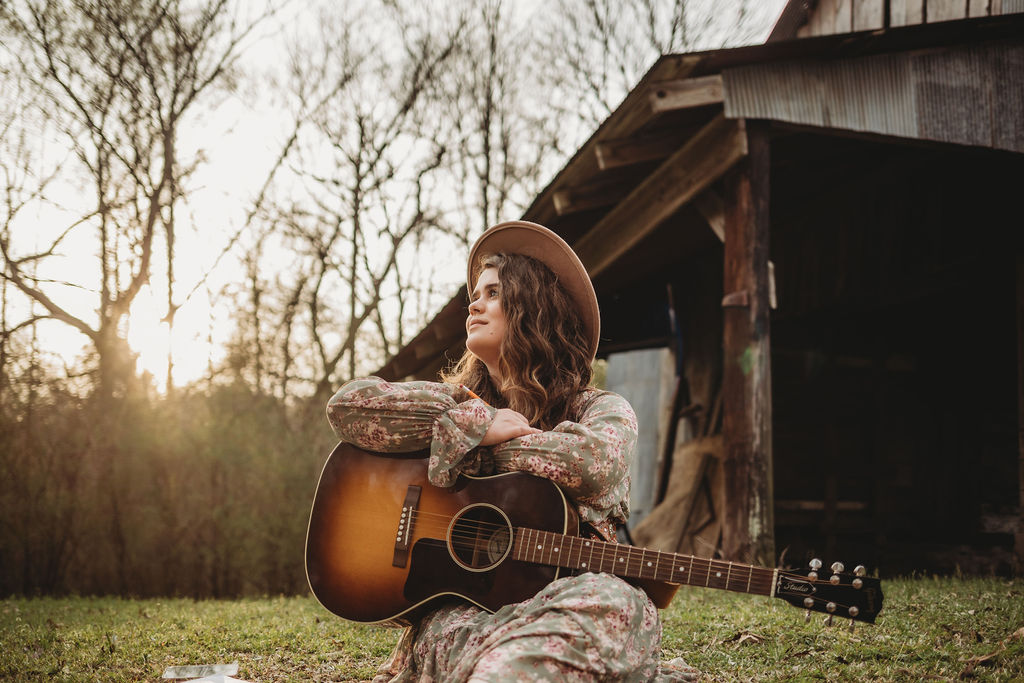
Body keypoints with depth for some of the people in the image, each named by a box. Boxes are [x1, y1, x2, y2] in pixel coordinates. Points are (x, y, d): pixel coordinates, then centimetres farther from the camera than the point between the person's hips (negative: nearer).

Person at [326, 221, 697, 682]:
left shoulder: (603, 410, 13)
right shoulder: (457, 399, 21)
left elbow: (594, 465, -14)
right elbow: (347, 406, 3)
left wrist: (459, 436, -2)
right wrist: (475, 424, -3)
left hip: (561, 601, 1)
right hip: (458, 612, -1)